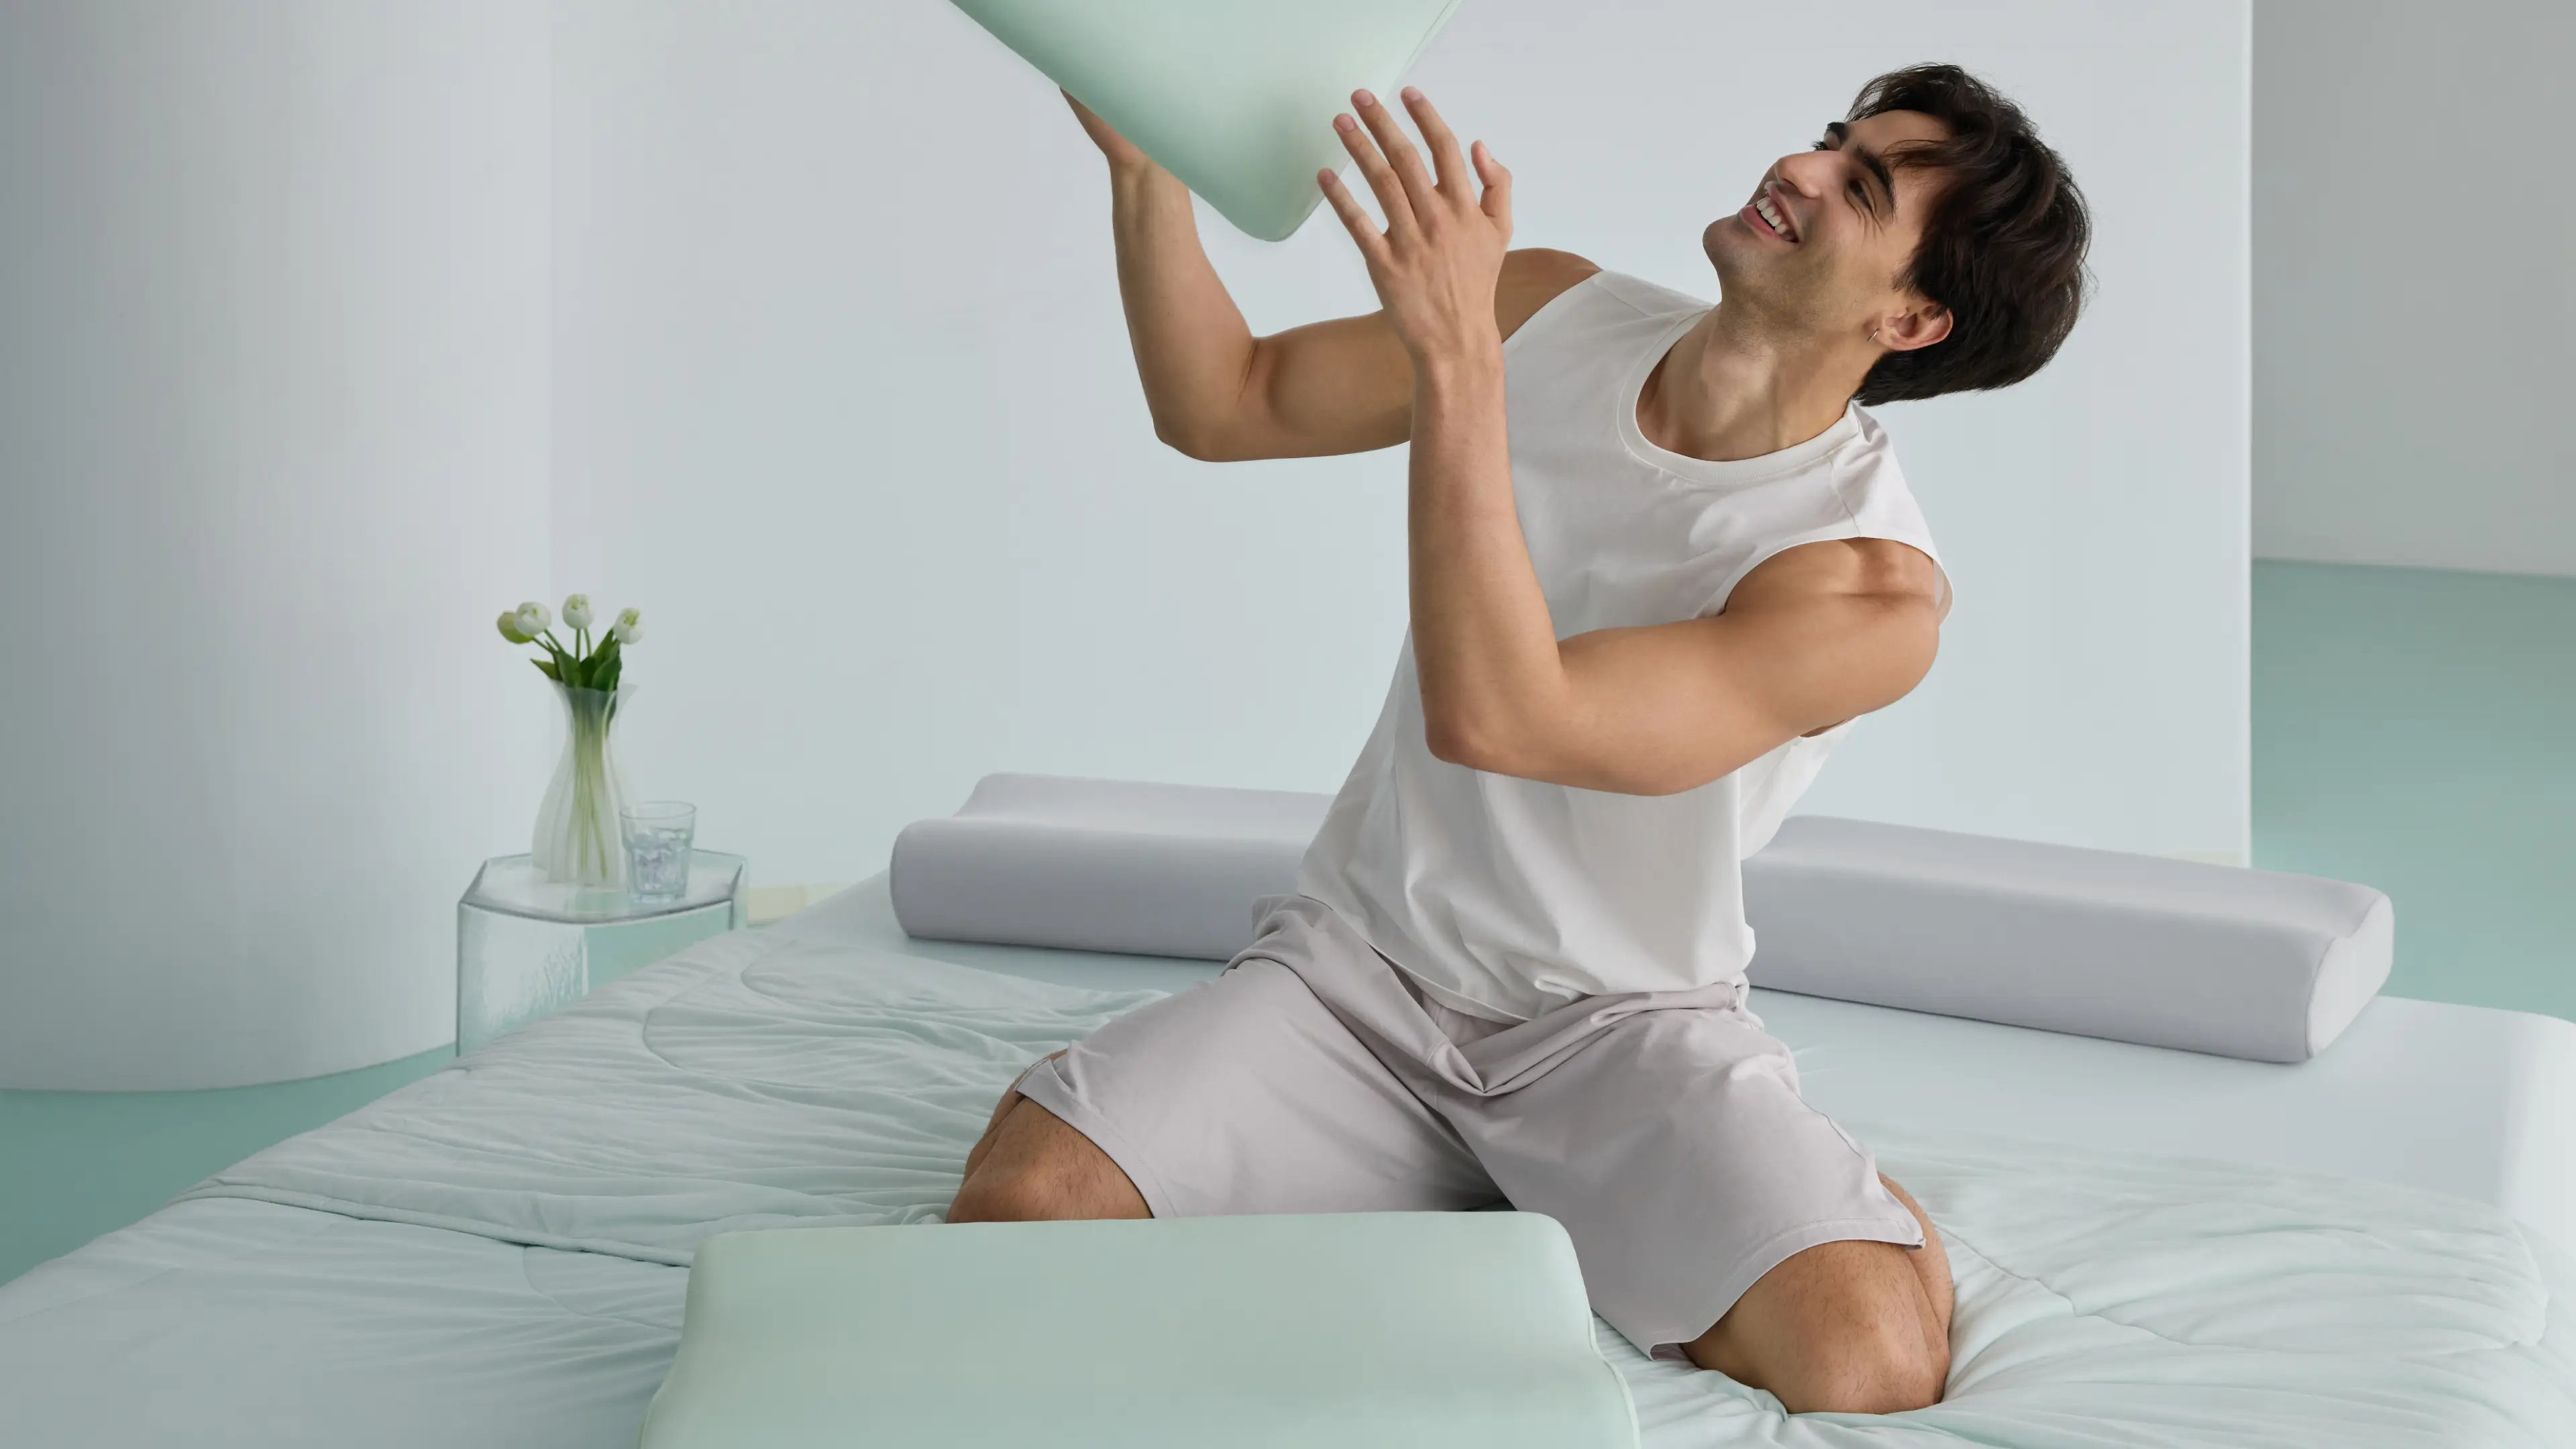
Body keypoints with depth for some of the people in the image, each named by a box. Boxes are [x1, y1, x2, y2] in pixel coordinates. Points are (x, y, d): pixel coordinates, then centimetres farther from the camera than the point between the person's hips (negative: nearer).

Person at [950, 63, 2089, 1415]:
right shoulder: (1555, 314, -4)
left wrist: (1456, 357, -36)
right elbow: (1219, 405, 7)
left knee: (1875, 1365, -29)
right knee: (1019, 1205, -22)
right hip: (1357, 964, 4)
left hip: (1627, 1026, -3)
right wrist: (1143, 159, -9)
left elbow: (1494, 716, -31)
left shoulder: (1876, 588, -20)